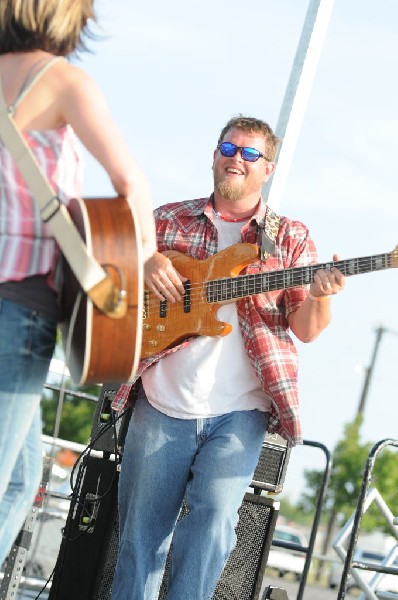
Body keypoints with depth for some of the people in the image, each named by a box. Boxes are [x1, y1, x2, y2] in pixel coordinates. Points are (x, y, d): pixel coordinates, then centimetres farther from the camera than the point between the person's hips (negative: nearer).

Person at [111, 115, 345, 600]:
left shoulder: (290, 238, 9)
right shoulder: (170, 220, 11)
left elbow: (305, 330, 5)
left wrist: (319, 296, -17)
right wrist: (143, 260, -7)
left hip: (238, 413, -1)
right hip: (162, 406, 2)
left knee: (214, 517, -18)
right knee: (140, 533, 4)